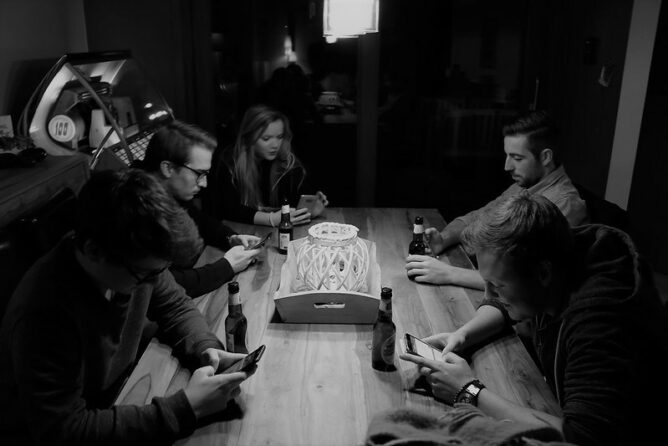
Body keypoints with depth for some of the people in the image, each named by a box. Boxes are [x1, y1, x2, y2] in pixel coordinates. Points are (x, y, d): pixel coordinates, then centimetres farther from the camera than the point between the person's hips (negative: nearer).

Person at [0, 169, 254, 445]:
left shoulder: (138, 261, -15)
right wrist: (186, 408, -33)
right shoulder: (45, 312, -32)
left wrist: (206, 348, -17)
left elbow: (176, 307, 2)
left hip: (114, 405, 6)